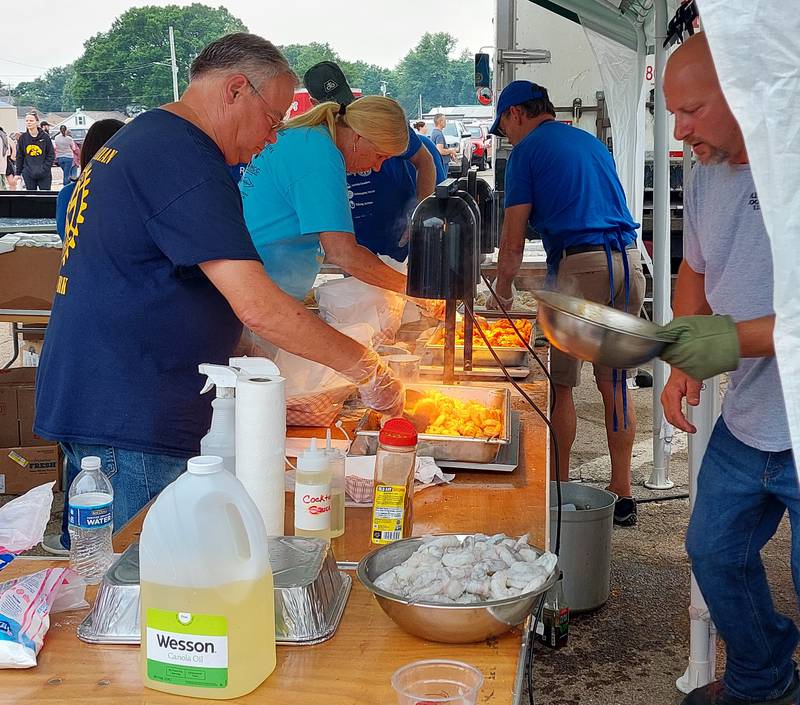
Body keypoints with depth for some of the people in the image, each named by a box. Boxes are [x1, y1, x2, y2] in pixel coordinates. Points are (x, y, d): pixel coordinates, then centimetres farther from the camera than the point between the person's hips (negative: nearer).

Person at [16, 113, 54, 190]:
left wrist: (44, 169, -11)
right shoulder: (23, 138, 3)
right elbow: (19, 157, 9)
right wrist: (18, 173, 7)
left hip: (44, 175, -2)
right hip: (28, 174, 2)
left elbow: (51, 155, -1)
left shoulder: (45, 136, -3)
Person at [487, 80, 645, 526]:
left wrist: (502, 293, 14)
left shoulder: (528, 150, 3)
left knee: (559, 384, 4)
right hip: (629, 260, 7)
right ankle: (622, 496, 13)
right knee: (614, 383, 10)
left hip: (580, 264, -7)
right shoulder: (593, 143, 24)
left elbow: (514, 240, -1)